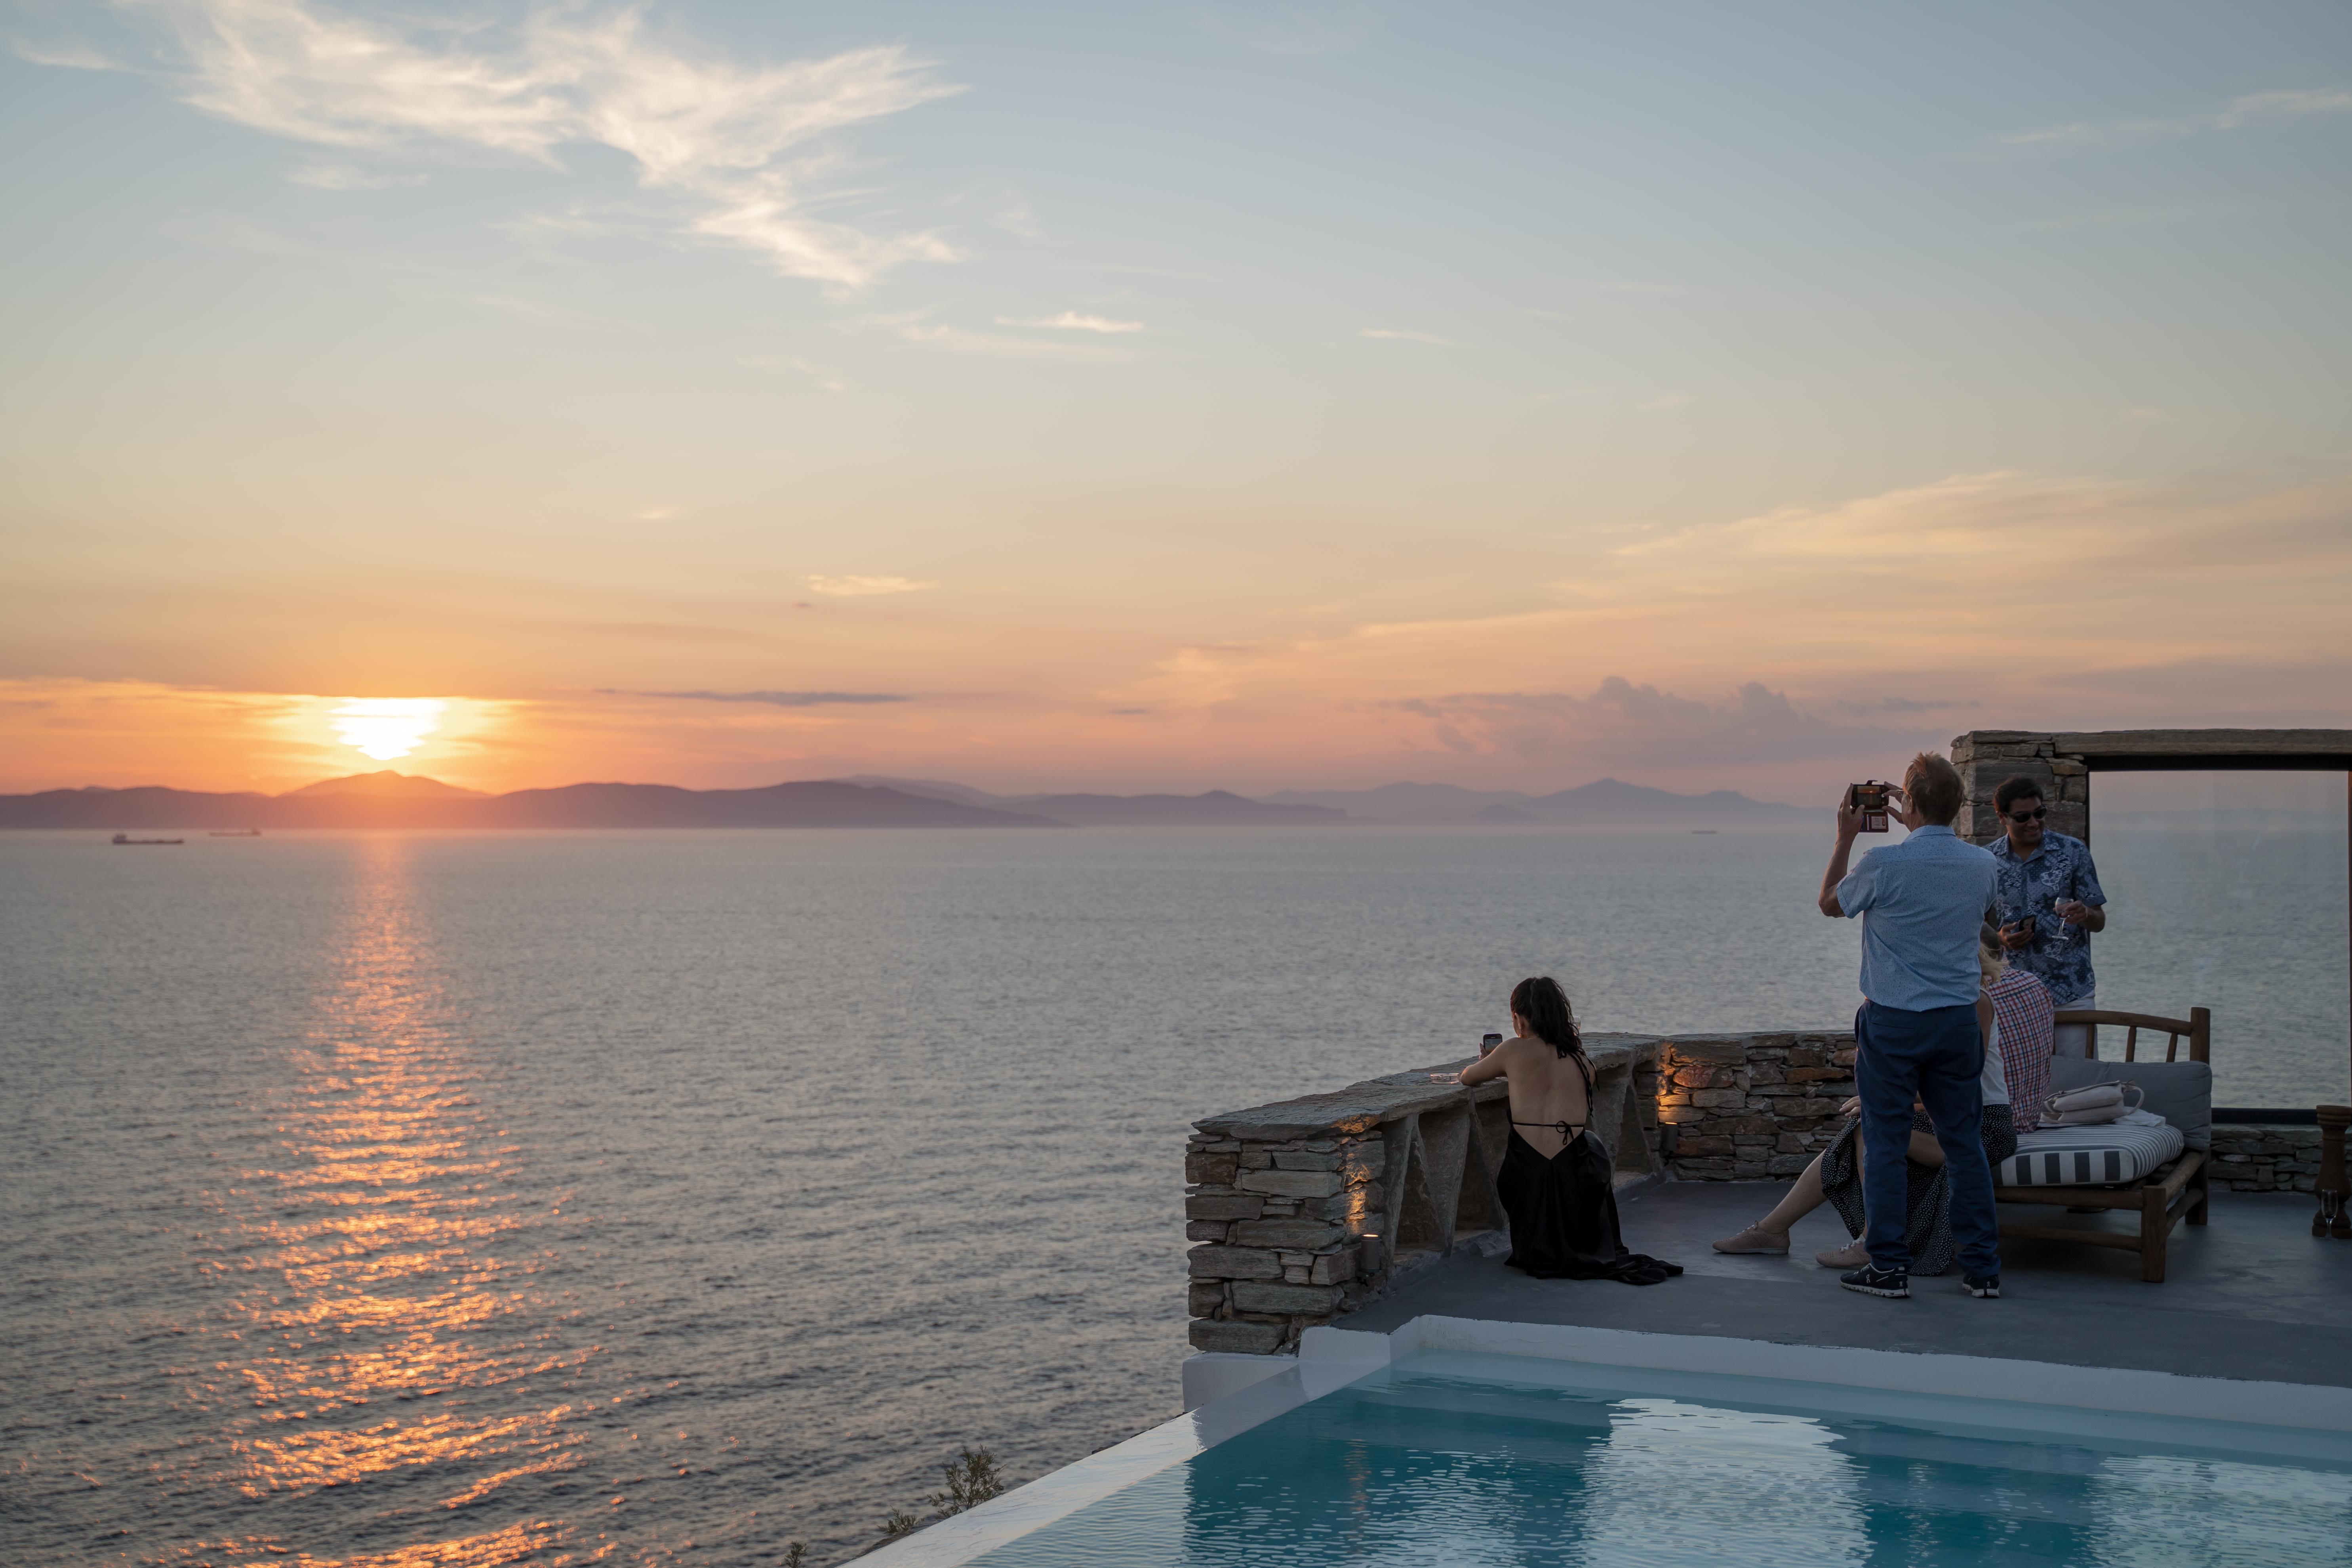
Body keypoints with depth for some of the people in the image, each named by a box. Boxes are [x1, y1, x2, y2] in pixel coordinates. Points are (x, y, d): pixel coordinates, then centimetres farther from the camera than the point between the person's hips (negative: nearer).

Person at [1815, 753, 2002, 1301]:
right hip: (1958, 1019, 4)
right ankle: (1983, 1268, 13)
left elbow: (1830, 904, 4)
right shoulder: (1981, 864, 1)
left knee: (1884, 1144, 4)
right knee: (1964, 1142, 10)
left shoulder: (1885, 864, -14)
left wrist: (1846, 836, 13)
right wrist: (1915, 832, 27)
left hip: (1892, 1021, -4)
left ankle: (1888, 1267, 6)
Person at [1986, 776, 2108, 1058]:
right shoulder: (1989, 860, 2)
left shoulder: (2073, 852, -1)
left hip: (2072, 993, -1)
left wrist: (2085, 915, -21)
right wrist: (2000, 938, -8)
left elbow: (2099, 922, 1)